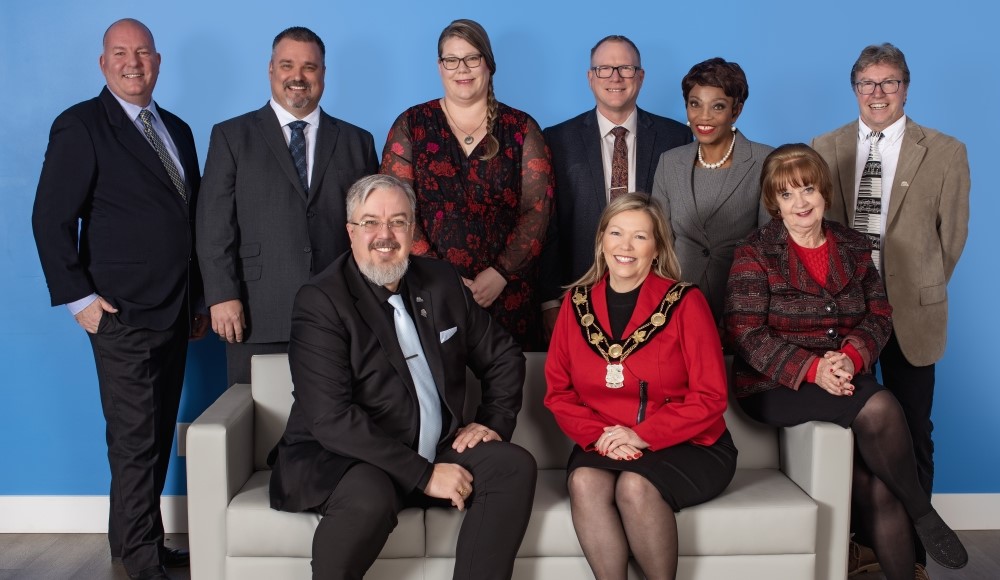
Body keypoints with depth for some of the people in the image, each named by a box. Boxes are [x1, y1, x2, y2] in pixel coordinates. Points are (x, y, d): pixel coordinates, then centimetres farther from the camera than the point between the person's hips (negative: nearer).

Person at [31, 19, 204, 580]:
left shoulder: (178, 130, 16)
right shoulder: (80, 126, -4)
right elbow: (51, 219, -8)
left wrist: (198, 299, 17)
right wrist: (79, 298, -12)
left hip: (174, 314, 6)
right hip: (122, 317, -6)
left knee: (158, 435, 12)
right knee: (135, 441, -1)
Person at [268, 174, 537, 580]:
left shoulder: (443, 281, 6)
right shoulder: (320, 301, -12)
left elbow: (503, 357, 17)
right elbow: (332, 418, -22)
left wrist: (494, 422, 0)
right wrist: (423, 475, -23)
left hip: (440, 452, 6)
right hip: (342, 460, -5)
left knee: (514, 465, -17)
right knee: (370, 495, -35)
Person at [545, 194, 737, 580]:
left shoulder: (685, 302, -4)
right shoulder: (577, 302, 6)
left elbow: (710, 396, -8)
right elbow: (558, 390, 6)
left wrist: (643, 435, -17)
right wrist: (598, 435, -11)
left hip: (687, 447, -2)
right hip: (603, 447, 3)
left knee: (635, 486, -31)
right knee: (584, 482, -29)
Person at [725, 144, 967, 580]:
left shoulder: (853, 247, 11)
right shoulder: (754, 256, -3)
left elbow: (879, 315, 8)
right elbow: (746, 335, -10)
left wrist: (850, 357, -14)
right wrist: (812, 369, -21)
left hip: (845, 379, 4)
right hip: (776, 388, -4)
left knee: (875, 484, -19)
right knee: (879, 409, -27)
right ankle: (921, 512, -4)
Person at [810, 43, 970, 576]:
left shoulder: (945, 152, 1)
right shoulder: (825, 149, 5)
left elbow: (952, 235, 5)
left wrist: (922, 289, 6)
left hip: (911, 313, -1)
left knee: (911, 433, 5)